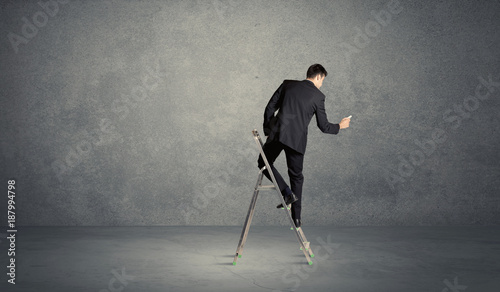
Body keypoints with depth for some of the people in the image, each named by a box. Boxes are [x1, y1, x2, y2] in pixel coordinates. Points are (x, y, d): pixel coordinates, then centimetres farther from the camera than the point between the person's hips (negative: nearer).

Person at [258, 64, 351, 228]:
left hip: (277, 133, 0)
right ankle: (296, 217, 15)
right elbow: (323, 126, 7)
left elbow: (270, 108, 7)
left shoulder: (287, 85, 9)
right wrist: (340, 126, 25)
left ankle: (287, 192, 0)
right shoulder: (318, 96, 4)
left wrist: (267, 129, 18)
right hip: (297, 139, 0)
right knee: (296, 176, 14)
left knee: (264, 163, 19)